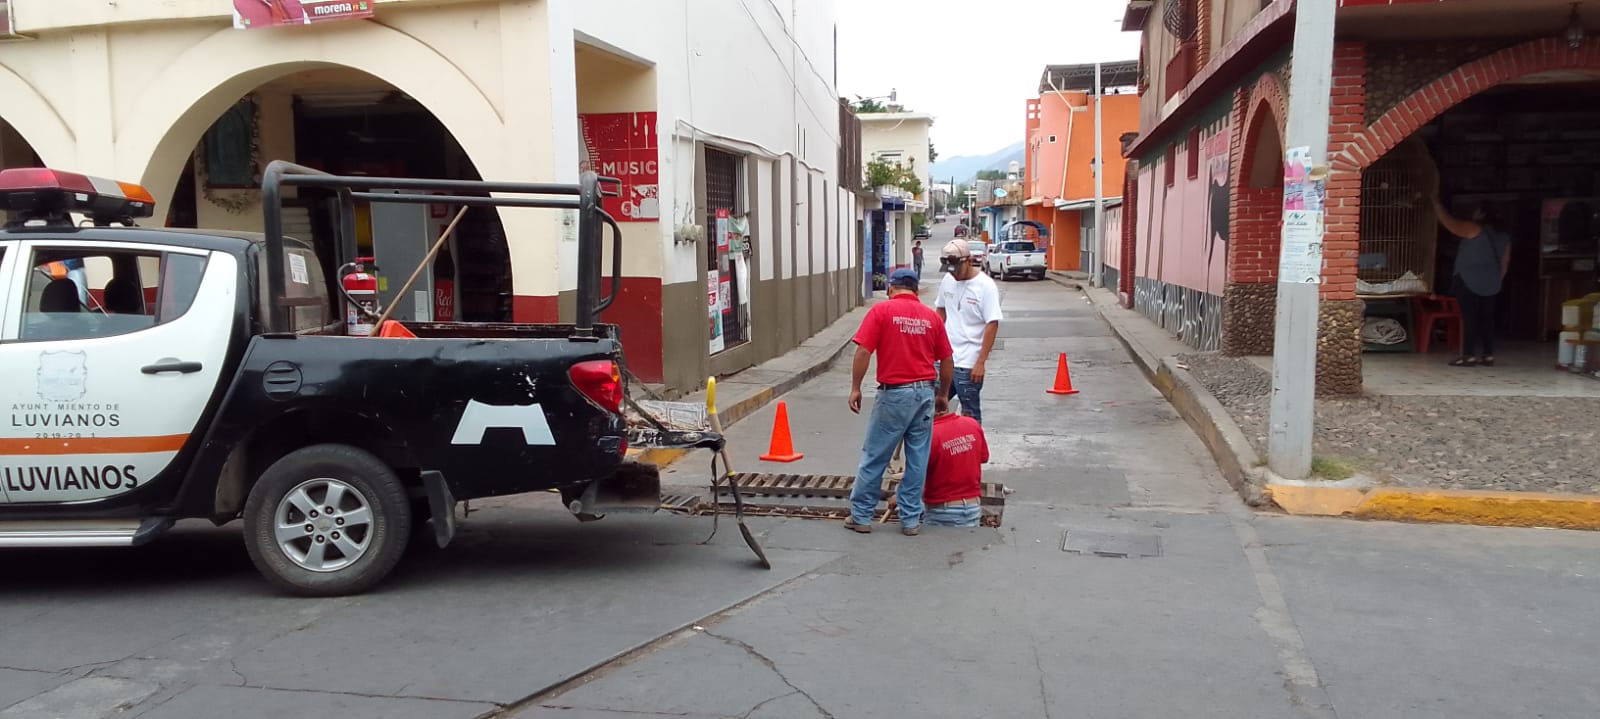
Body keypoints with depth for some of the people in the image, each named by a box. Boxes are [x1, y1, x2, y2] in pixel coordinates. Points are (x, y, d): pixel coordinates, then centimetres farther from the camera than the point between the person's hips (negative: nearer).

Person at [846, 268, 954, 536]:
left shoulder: (882, 310, -5)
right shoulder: (931, 316, 7)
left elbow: (863, 352, -12)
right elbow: (946, 361, 11)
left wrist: (855, 388, -3)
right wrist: (943, 395, 23)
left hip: (894, 393, -4)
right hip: (925, 393, 4)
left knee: (874, 457, 8)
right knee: (918, 459, 11)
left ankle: (861, 516, 16)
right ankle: (911, 519, 16)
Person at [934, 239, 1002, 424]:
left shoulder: (986, 286, -12)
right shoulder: (947, 280, 6)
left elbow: (992, 325, -15)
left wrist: (981, 362, -18)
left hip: (969, 363, -6)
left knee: (970, 414, 2)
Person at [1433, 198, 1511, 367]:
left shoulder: (1474, 229, -9)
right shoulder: (1504, 237, 13)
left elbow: (1448, 221, -6)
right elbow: (1504, 263, 15)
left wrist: (1436, 203, 4)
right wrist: (1496, 281, 23)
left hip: (1468, 281, -7)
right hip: (1490, 284, 7)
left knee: (1469, 317, -8)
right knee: (1486, 318, 8)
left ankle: (1469, 355, -11)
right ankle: (1488, 355, 7)